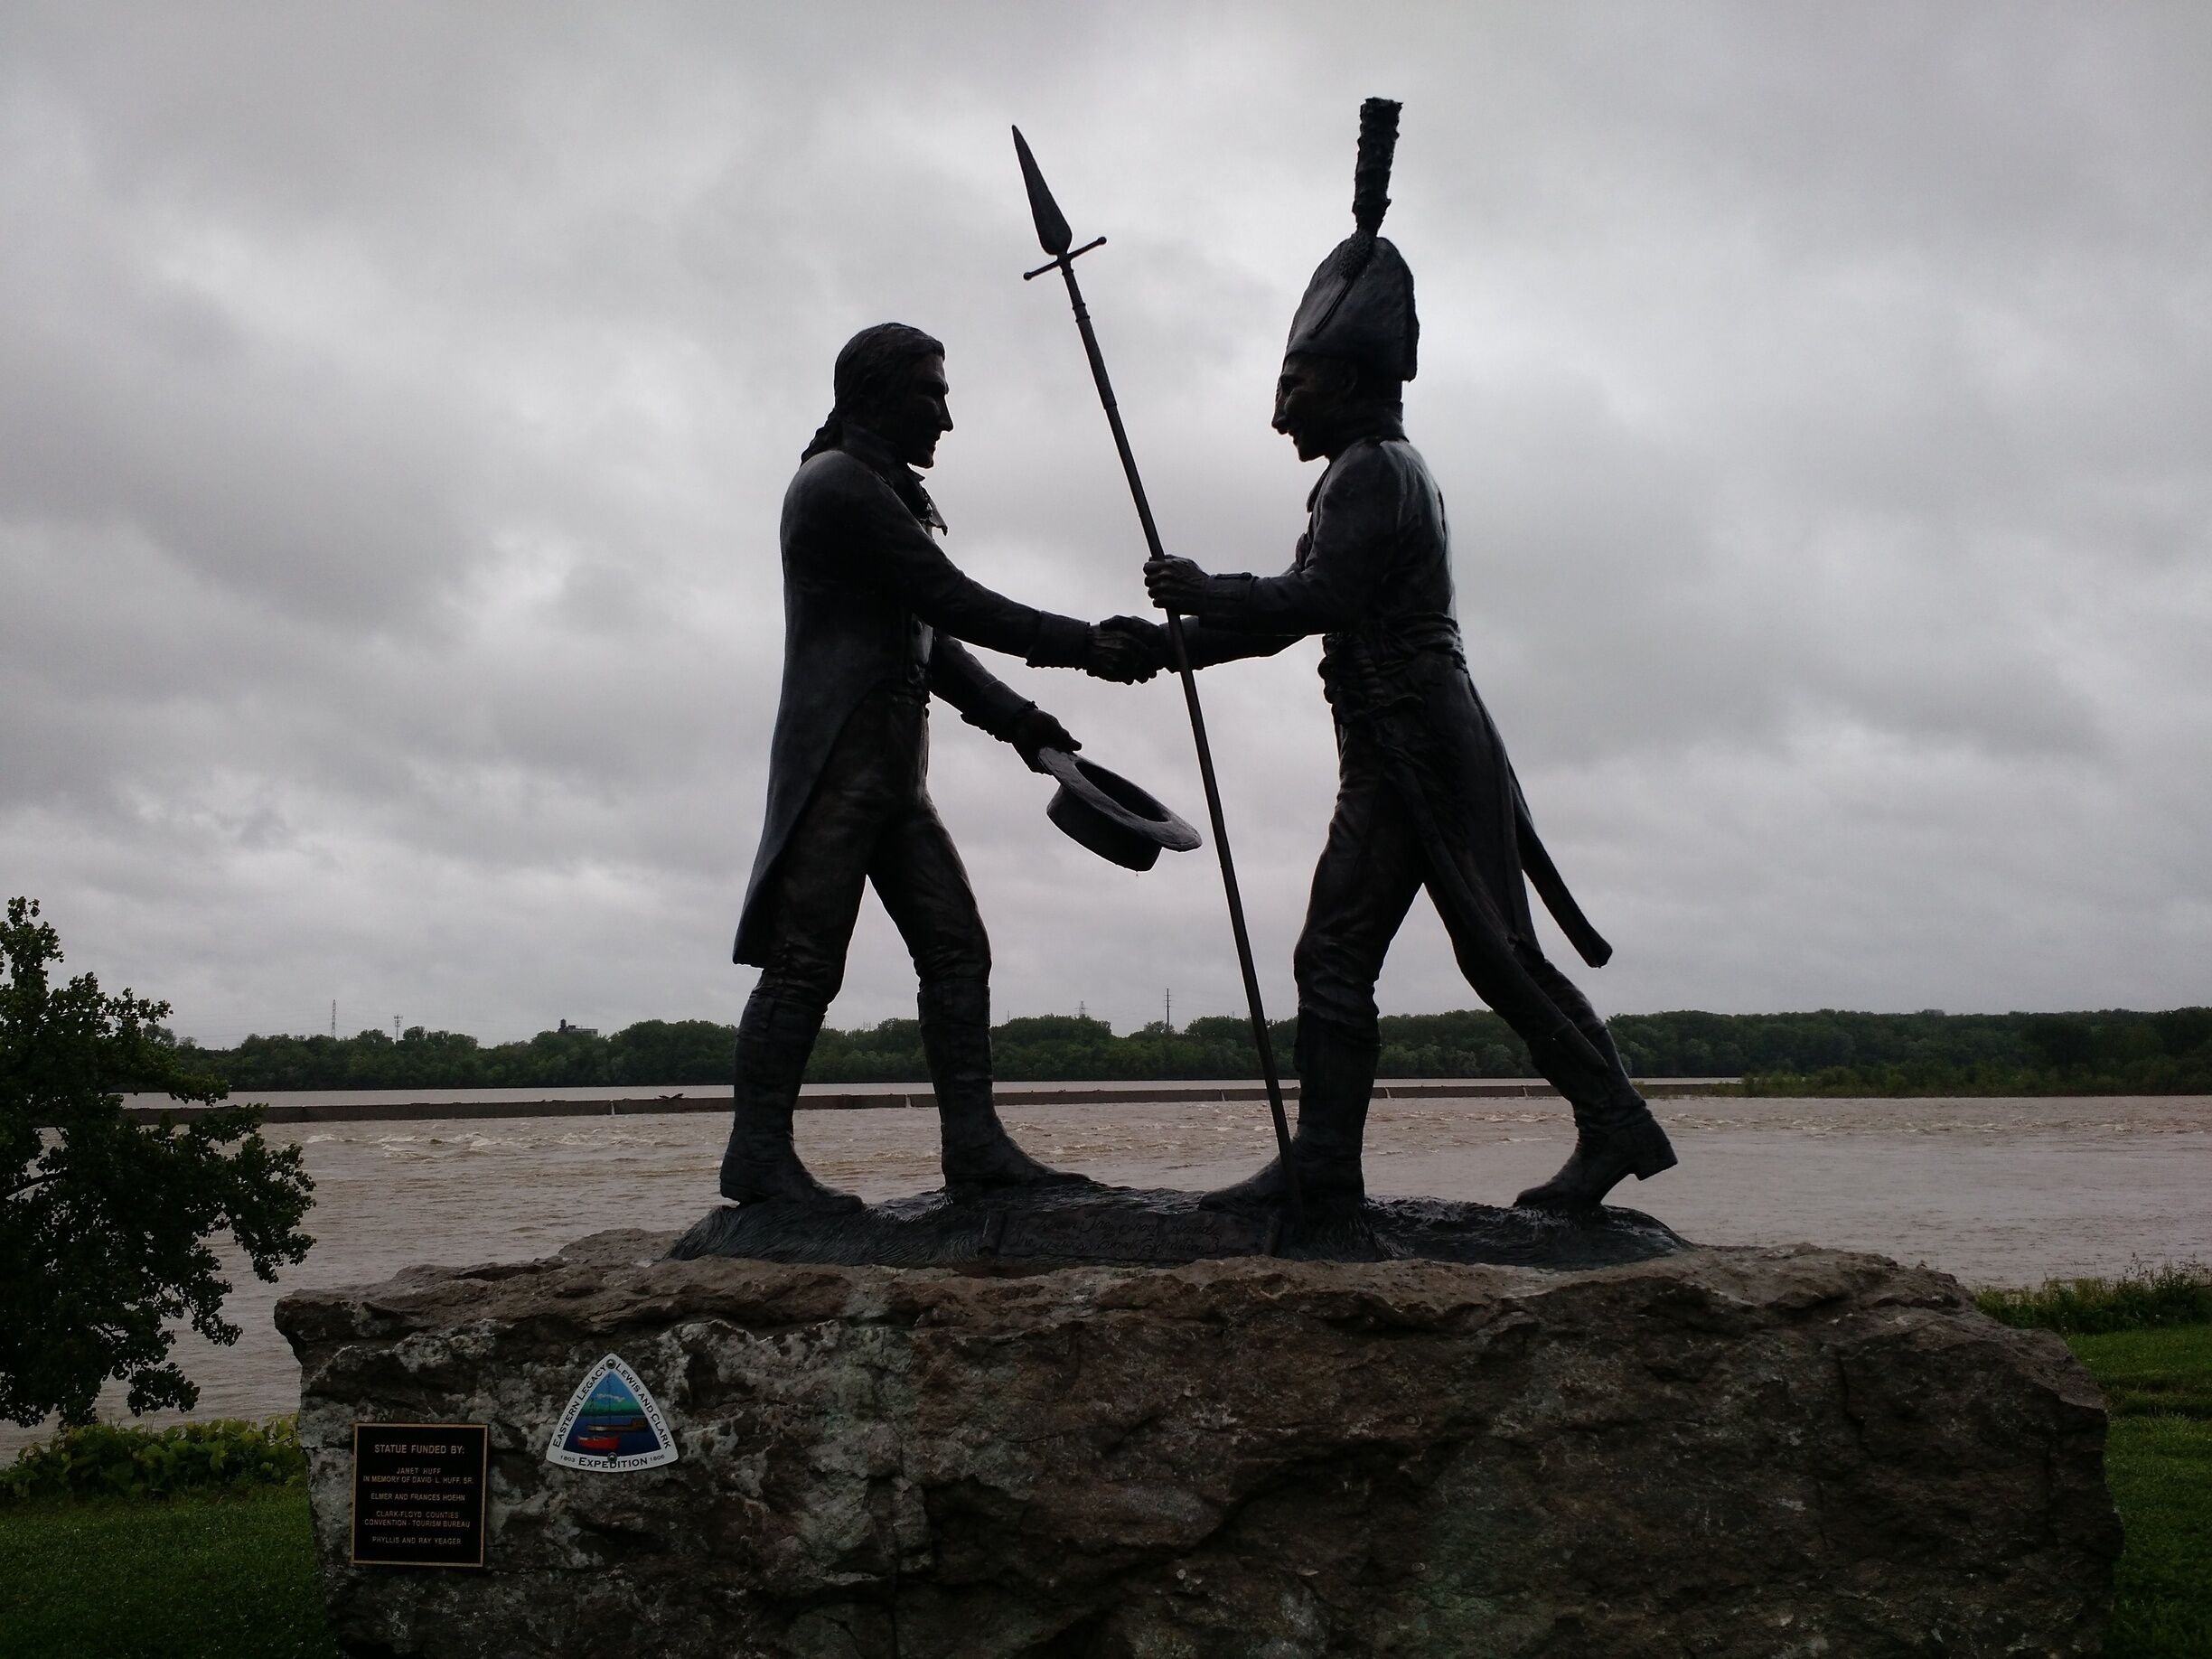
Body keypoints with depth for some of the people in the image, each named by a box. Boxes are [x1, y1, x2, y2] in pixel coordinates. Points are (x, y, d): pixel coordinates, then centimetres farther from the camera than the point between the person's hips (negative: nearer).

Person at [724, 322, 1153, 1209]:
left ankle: (974, 1143, 1)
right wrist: (1085, 645, -11)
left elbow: (930, 638, 22)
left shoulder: (882, 495, 24)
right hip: (837, 762, -10)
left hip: (893, 771, 10)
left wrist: (1016, 719, 12)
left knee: (957, 949, 2)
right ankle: (758, 1155, -4)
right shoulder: (838, 483, -8)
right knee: (806, 961, -9)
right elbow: (951, 602, -14)